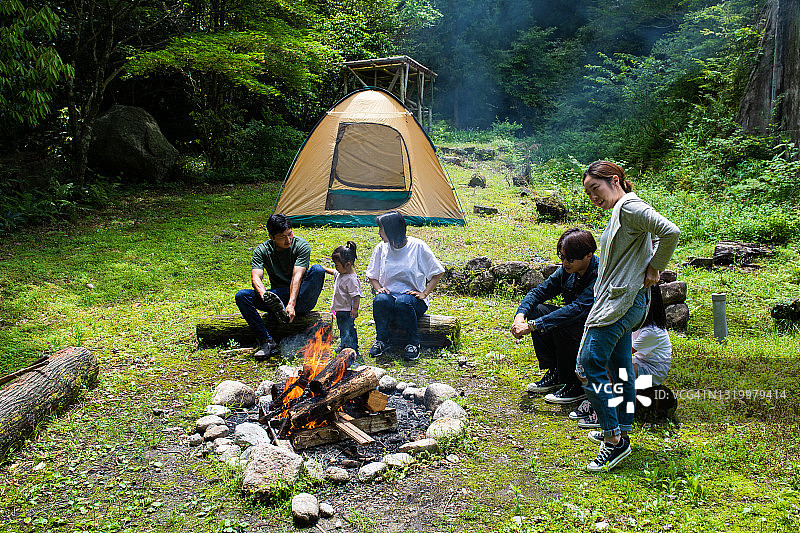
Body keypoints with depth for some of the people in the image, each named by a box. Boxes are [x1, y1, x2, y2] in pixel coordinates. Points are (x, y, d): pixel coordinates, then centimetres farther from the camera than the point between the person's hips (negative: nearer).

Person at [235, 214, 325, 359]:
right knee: (241, 296, -20)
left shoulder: (301, 245, -10)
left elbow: (297, 277, -21)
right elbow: (256, 278, -17)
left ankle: (285, 311, -42)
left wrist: (291, 304, -35)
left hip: (301, 297, -2)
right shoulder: (261, 250, -3)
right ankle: (267, 342, -29)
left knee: (318, 270, -30)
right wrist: (264, 296, -39)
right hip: (278, 295, 3)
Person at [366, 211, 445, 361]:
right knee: (380, 300, -33)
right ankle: (381, 340, -11)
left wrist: (424, 293, -8)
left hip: (413, 297, -3)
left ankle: (413, 342, -16)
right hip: (389, 294, 3)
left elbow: (438, 272, 1)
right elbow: (372, 276, 18)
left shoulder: (417, 246, -4)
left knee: (402, 302, -38)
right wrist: (379, 288, -2)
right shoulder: (381, 248, 6)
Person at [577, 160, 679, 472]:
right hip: (625, 303, 11)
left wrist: (654, 269, -14)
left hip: (619, 303, -11)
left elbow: (670, 232, -26)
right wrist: (651, 268, 15)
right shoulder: (620, 210, 16)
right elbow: (658, 237, 28)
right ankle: (620, 431, 27)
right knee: (620, 368, 16)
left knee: (589, 367, -11)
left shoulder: (629, 206, -14)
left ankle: (614, 440, -5)